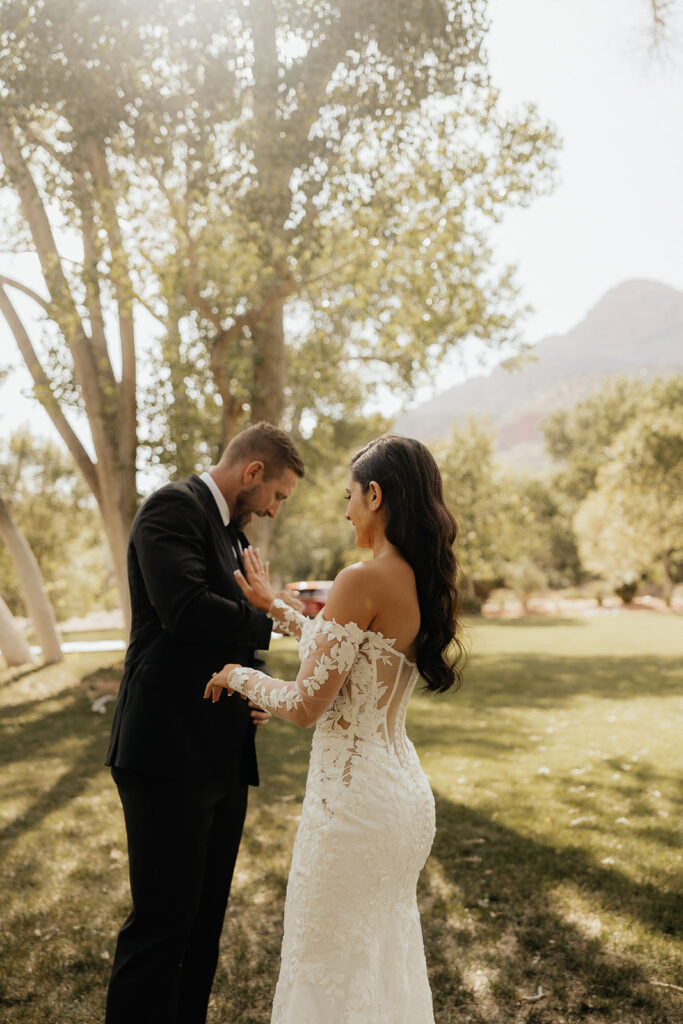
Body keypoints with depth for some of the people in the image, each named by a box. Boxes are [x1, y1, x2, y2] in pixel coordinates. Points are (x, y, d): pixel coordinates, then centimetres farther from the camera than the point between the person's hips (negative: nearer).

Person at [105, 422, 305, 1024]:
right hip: (171, 753, -9)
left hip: (224, 759, 9)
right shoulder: (173, 508, -9)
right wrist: (275, 619, -10)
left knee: (204, 921, 16)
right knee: (161, 924, -2)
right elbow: (186, 609, -24)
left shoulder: (233, 537, 19)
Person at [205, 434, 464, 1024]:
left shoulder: (363, 581, -21)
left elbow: (306, 704, -20)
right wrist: (275, 608, 24)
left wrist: (238, 676, -2)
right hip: (405, 791, 9)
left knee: (330, 968, 10)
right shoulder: (425, 584, 4)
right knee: (387, 953, 24)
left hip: (354, 795, -8)